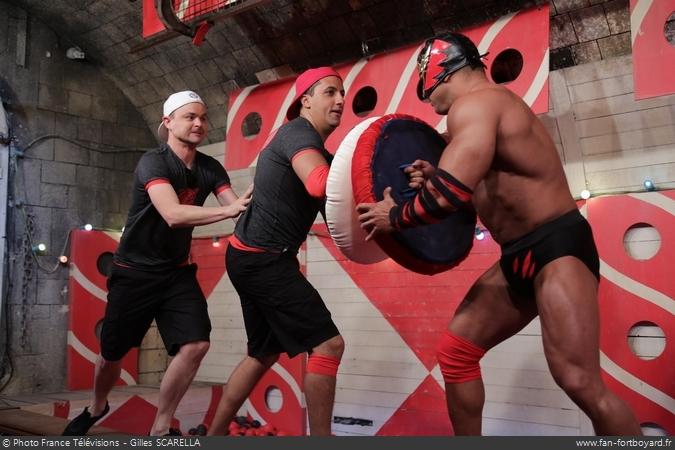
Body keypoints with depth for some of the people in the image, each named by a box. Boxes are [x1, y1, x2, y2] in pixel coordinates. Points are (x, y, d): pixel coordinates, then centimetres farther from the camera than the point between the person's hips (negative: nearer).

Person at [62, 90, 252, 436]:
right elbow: (173, 214, -35)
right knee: (113, 353, 10)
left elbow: (238, 206, -11)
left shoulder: (211, 168, 0)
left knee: (196, 344, -14)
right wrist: (228, 210, -37)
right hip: (134, 272, -4)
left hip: (177, 271, 4)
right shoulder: (153, 162, -19)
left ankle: (160, 429, 5)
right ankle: (96, 408, 44)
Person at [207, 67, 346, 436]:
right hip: (262, 258, -11)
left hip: (258, 258, 11)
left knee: (263, 353, 20)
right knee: (328, 343, -11)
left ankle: (214, 436, 29)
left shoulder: (319, 151, 19)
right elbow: (319, 183, -33)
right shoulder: (298, 132, -12)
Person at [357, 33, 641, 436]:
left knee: (580, 381, -20)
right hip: (521, 256, 11)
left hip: (558, 249, -11)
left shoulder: (475, 103, -14)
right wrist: (434, 178, 9)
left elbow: (450, 193, -28)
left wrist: (395, 217, -10)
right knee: (455, 350, 10)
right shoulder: (490, 106, 19)